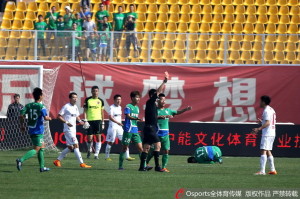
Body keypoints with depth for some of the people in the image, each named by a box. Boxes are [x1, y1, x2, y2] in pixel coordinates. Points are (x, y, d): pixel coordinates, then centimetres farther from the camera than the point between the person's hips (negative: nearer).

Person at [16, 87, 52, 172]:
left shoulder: (28, 106, 5)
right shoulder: (41, 106, -12)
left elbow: (21, 116, -2)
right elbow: (45, 117, -20)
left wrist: (22, 125, 9)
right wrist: (49, 118, 3)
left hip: (31, 130, 7)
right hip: (38, 130, -7)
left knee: (42, 147, 20)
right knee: (36, 149, -7)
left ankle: (42, 167, 22)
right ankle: (21, 160, -26)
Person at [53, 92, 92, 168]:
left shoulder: (75, 107, 14)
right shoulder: (66, 107, -10)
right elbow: (59, 116, -10)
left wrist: (80, 121, 5)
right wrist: (66, 122, -21)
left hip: (73, 130, 9)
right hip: (68, 130, -9)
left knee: (70, 147, 11)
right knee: (76, 145, -12)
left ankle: (57, 160, 21)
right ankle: (81, 163, -12)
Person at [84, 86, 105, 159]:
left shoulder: (100, 101, 8)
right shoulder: (88, 100, 4)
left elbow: (102, 112, 14)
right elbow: (85, 111, 5)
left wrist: (103, 122, 11)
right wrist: (85, 120, -5)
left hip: (98, 120, 1)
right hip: (90, 120, -1)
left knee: (98, 137, -7)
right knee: (89, 139, -1)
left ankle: (96, 154, -4)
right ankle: (89, 150, 26)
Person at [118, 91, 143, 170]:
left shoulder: (137, 108, 17)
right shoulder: (128, 106, -5)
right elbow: (128, 116, -19)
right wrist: (137, 118, -34)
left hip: (135, 131, 6)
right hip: (128, 130, -6)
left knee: (140, 147, -3)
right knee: (125, 147, 0)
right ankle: (120, 165, 7)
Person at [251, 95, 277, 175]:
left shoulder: (267, 110, -13)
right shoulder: (271, 110, 18)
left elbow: (268, 123, -24)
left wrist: (259, 129, -31)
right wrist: (262, 122, 21)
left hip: (267, 134, -10)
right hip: (272, 133, 10)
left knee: (263, 151, -14)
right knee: (268, 151, 17)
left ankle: (262, 171, -22)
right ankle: (272, 170, 19)